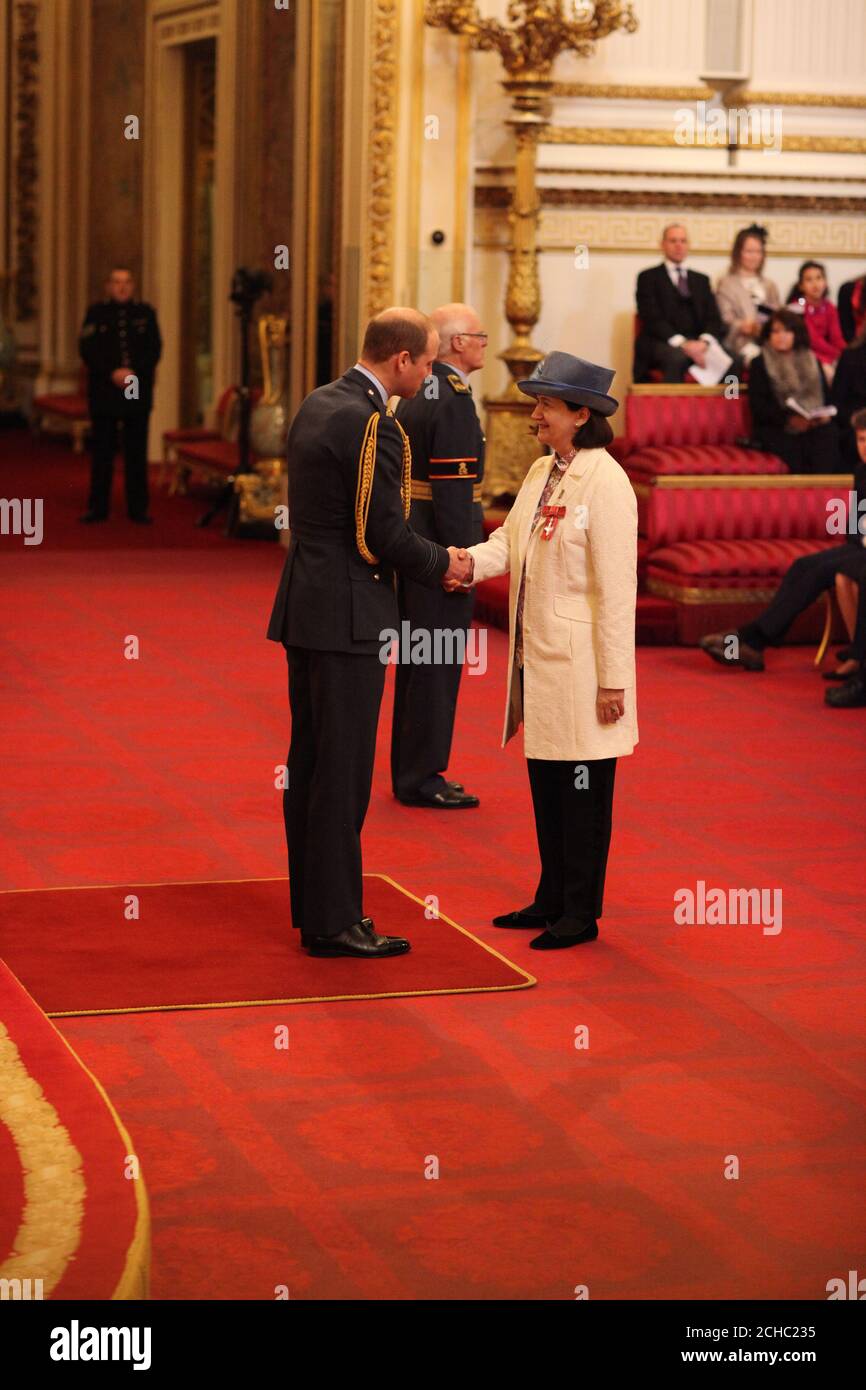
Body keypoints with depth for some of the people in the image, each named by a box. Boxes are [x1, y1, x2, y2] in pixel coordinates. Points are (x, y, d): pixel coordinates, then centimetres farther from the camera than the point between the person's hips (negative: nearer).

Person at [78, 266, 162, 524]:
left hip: (138, 393, 1)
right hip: (104, 392, -1)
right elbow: (87, 348, -3)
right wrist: (112, 373, -14)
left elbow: (154, 350, 1)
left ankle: (138, 509, 7)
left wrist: (133, 373, -12)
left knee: (137, 452, 2)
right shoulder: (96, 313, 6)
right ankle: (98, 507, 7)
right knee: (102, 451, 2)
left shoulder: (146, 313, 8)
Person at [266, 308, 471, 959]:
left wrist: (428, 557, 13)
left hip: (305, 608, 10)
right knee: (342, 772, -3)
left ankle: (313, 904, 24)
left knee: (310, 764, 15)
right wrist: (444, 564, 0)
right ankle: (333, 923, 3)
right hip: (346, 616, -10)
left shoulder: (318, 403, 11)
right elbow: (386, 534, -19)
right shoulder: (372, 423, -18)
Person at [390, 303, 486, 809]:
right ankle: (422, 777, 2)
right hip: (440, 547, -10)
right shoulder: (455, 400, -16)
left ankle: (410, 771, 23)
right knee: (438, 663, -3)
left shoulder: (414, 395, 13)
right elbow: (452, 487, -21)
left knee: (416, 662, 15)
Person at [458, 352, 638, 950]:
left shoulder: (605, 482, -16)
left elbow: (617, 588, -17)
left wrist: (613, 679, -17)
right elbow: (509, 541, 9)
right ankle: (552, 899, 28)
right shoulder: (541, 472, 11)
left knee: (584, 792, 2)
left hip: (581, 666, -9)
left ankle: (582, 913, 12)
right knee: (546, 785, 16)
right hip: (537, 656, 9)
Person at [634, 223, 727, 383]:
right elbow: (652, 319, -3)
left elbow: (714, 318, 13)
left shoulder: (701, 280, 24)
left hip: (697, 341, 3)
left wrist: (705, 341, -12)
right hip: (660, 343, -3)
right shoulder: (648, 277, 10)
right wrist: (682, 343, -20)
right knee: (676, 357, -40)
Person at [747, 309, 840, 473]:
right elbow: (757, 405, -2)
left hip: (815, 424, 3)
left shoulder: (811, 361, 21)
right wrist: (788, 419, -15)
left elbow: (826, 394, 18)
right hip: (775, 428, -3)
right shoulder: (759, 365, 8)